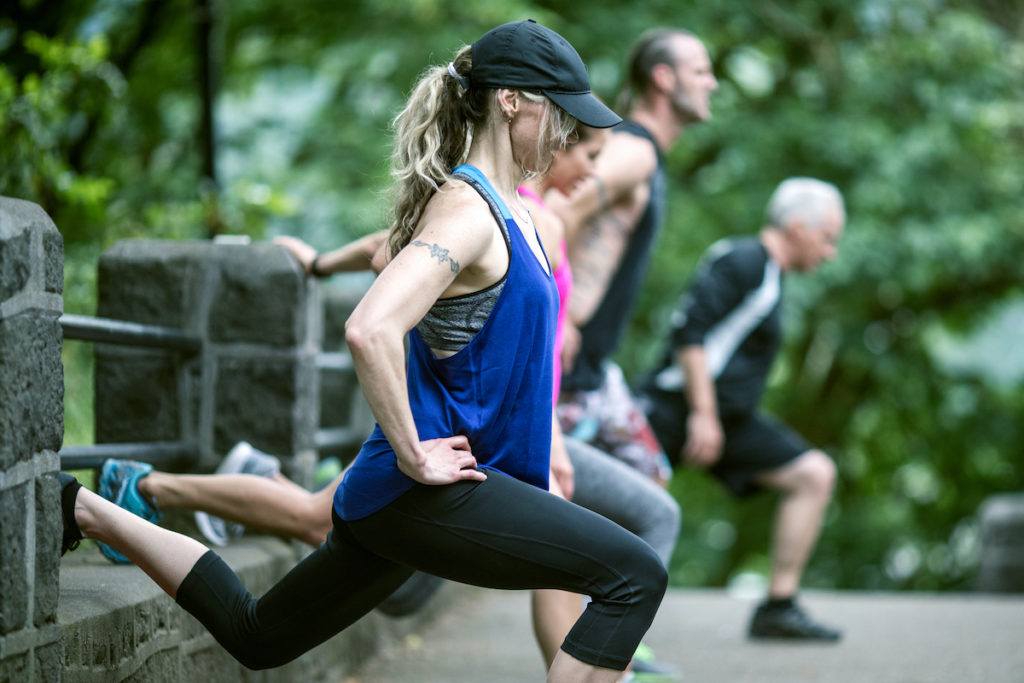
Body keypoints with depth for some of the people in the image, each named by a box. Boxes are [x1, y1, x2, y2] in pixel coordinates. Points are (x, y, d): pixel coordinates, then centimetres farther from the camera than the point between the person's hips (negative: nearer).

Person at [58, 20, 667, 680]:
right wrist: (413, 455, -25)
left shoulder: (508, 208, 14)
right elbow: (370, 330, -32)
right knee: (636, 576, -18)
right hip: (427, 495, -10)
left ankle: (85, 510, 26)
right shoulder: (465, 211, -17)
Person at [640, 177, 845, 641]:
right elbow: (690, 330, -21)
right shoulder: (741, 261, -11)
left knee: (815, 474, 1)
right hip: (676, 409, -9)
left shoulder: (770, 276, 19)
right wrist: (702, 414, -23)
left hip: (729, 418, 9)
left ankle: (779, 608, 0)